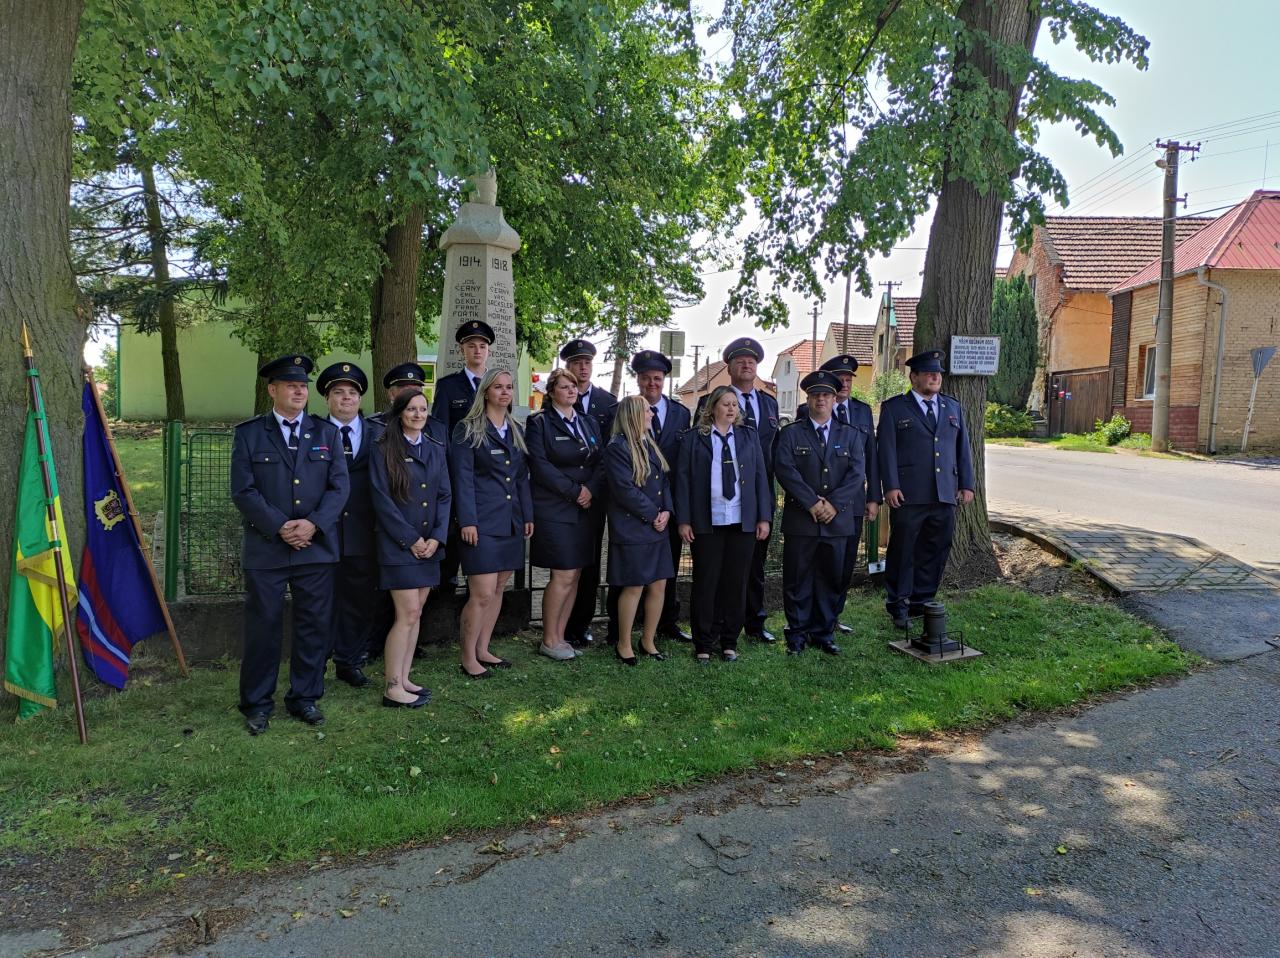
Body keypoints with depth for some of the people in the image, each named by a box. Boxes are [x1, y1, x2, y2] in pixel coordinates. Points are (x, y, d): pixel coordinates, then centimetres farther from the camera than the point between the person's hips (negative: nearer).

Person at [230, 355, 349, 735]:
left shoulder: (326, 432, 9)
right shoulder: (248, 433, 4)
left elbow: (339, 486, 3)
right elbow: (243, 491, -4)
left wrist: (313, 524, -12)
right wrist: (279, 528, -14)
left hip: (317, 547, 2)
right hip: (265, 548, -2)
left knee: (314, 627, 8)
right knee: (263, 628, 4)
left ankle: (305, 697, 23)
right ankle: (257, 704, 19)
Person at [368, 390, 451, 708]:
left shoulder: (436, 449, 11)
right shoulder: (384, 450, -5)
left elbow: (445, 495, 9)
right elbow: (382, 500, -9)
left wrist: (436, 537, -4)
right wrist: (411, 539, -12)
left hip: (429, 543, 6)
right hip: (399, 544, -5)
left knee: (415, 613, 9)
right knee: (408, 613, -8)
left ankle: (403, 679, 18)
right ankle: (392, 689, 0)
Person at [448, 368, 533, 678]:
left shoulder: (515, 431, 15)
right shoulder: (468, 429, -3)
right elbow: (462, 477, -9)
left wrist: (528, 515, 11)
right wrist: (467, 521, -15)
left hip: (511, 522, 7)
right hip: (482, 522, -7)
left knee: (498, 589, 11)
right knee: (483, 594, -8)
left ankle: (482, 650, 23)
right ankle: (468, 657, 6)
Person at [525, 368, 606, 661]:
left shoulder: (588, 422, 15)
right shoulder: (539, 422, -4)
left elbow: (602, 461, 10)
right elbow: (540, 464, -13)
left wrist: (591, 489, -7)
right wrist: (574, 491, -14)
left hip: (584, 509, 6)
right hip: (554, 510, -6)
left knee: (574, 575, 7)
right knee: (564, 575, -7)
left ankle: (559, 636, 18)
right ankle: (549, 641, 7)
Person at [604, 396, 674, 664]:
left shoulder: (650, 445, 14)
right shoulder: (617, 448, -11)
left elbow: (665, 481, 13)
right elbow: (625, 490, -17)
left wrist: (666, 511, -3)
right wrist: (652, 514, -12)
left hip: (657, 528, 8)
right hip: (632, 529, -7)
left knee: (659, 585, 8)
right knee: (634, 587, -2)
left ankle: (648, 641, 23)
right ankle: (623, 645, 13)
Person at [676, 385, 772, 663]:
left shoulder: (748, 436, 10)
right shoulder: (694, 438, 3)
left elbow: (760, 476, 8)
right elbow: (683, 479, 0)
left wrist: (764, 517, 1)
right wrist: (683, 520, -7)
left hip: (743, 522, 2)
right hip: (707, 523, -2)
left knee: (736, 583, 7)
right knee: (705, 583, 3)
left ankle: (729, 642, 19)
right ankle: (704, 644, 15)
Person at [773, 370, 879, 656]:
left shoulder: (850, 435, 12)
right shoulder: (791, 433, 5)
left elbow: (857, 473, 1)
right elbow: (785, 469, -8)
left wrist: (833, 503, -12)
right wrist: (812, 503, -16)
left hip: (838, 520, 2)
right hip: (800, 520, -2)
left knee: (831, 579, 7)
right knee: (798, 579, 3)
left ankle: (824, 633, 20)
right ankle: (797, 634, 14)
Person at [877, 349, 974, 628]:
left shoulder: (953, 407, 17)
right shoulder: (894, 407, 3)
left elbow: (962, 448, 16)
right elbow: (887, 449, -4)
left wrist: (966, 484, 9)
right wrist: (891, 486, -12)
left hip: (945, 495, 4)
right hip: (909, 495, -4)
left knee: (935, 552, 7)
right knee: (903, 552, 2)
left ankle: (922, 602, 20)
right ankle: (898, 606, 13)